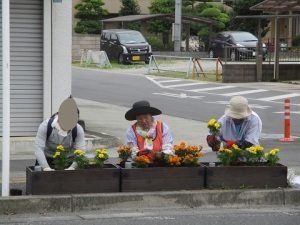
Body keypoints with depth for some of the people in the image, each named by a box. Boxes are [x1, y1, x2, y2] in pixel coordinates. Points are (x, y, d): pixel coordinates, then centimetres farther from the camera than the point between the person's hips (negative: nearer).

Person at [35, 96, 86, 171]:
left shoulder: (78, 130, -17)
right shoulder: (45, 126, -22)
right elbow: (39, 149, -28)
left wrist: (72, 167, -40)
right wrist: (46, 167, -43)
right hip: (47, 160, -1)